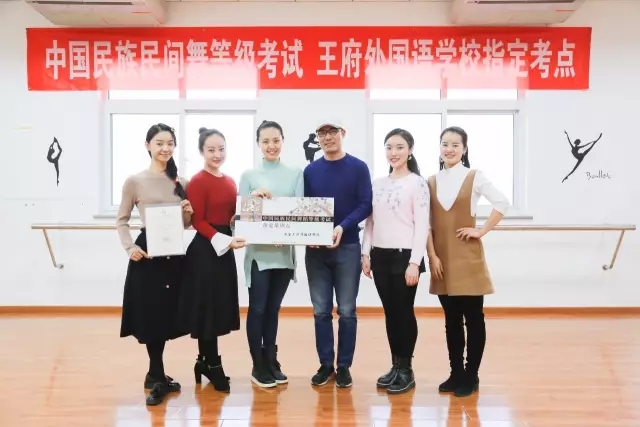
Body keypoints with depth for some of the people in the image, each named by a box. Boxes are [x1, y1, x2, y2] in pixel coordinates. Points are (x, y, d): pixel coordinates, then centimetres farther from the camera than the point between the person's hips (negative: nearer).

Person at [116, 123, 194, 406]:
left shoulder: (180, 182, 10)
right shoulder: (134, 181, -1)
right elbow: (122, 220, 2)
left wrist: (187, 213, -7)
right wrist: (129, 247, -12)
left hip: (174, 253, 4)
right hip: (147, 253, -4)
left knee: (166, 315, 10)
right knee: (150, 315, -1)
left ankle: (155, 376, 28)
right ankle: (159, 378, 16)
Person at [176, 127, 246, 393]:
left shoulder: (229, 181, 12)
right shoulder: (197, 182, -11)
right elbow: (197, 221, -14)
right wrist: (226, 241, -23)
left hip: (225, 248, 8)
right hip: (205, 250, -8)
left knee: (220, 307, 13)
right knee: (207, 308, 1)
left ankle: (205, 361, 26)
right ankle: (212, 365, 14)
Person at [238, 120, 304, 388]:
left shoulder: (295, 174, 6)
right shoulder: (249, 175, 2)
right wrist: (253, 196, -19)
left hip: (285, 251, 2)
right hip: (258, 252, -2)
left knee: (273, 309, 13)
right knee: (257, 309, 2)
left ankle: (271, 363, 24)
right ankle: (259, 367, 15)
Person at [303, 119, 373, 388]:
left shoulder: (358, 168, 1)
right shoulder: (310, 171, 10)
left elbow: (365, 205, -5)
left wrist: (342, 227, -20)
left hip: (347, 247, -2)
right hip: (315, 249, 3)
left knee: (347, 311, 4)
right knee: (321, 311, 7)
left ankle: (344, 366, 15)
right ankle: (326, 365, 18)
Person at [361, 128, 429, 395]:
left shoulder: (417, 183, -5)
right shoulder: (378, 183, 11)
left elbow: (422, 225, -10)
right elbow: (370, 221, 13)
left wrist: (415, 262, -15)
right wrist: (366, 253, 6)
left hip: (405, 255, -5)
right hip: (380, 256, 5)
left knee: (404, 312, 2)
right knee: (390, 312, 11)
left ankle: (406, 370, 16)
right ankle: (395, 366, 22)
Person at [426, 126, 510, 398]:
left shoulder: (475, 177, -2)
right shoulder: (431, 182, 8)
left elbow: (502, 203, -8)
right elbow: (426, 223, 5)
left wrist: (482, 231, -11)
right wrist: (432, 256, -2)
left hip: (468, 258, -3)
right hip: (442, 258, 4)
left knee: (473, 318, 3)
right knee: (451, 319, 11)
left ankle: (471, 375, 15)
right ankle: (455, 373, 22)